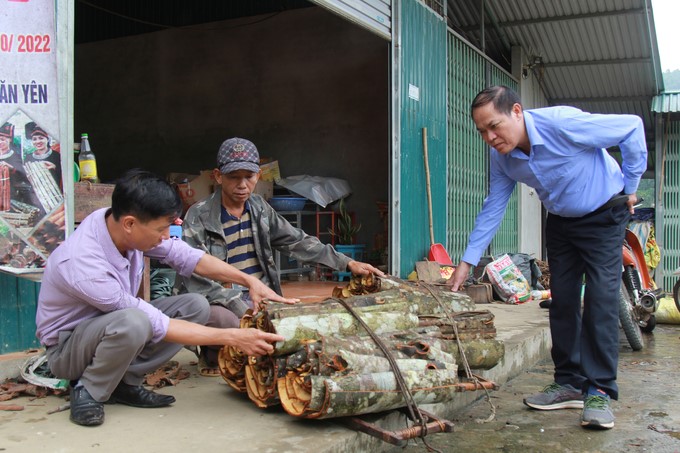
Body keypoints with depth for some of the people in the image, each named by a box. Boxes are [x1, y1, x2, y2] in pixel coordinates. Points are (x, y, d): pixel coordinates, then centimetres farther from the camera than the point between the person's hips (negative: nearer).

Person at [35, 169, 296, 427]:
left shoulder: (119, 223, -16)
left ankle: (125, 382, -3)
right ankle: (88, 391, -11)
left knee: (196, 306, -9)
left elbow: (185, 256, -4)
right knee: (133, 322, -38)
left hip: (113, 325, 7)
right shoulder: (83, 264, -35)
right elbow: (158, 326, -30)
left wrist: (250, 281, -13)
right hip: (68, 345, -7)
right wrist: (232, 338, -29)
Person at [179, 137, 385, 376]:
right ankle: (214, 354, -1)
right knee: (213, 315, -38)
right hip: (219, 303, -5)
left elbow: (297, 241, 12)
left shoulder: (259, 208, 8)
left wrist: (347, 263, 7)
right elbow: (197, 278, -17)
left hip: (261, 301, 5)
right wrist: (243, 307, -28)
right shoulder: (199, 216, -9)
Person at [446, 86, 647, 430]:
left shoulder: (563, 124, -33)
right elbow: (492, 209, -5)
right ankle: (570, 383, 13)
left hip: (604, 215, -5)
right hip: (560, 221, 6)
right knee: (562, 300, 3)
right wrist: (467, 262, -9)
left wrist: (630, 187, -12)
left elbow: (631, 128, -21)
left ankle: (599, 390, -7)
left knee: (600, 298, -13)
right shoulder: (501, 158, -14)